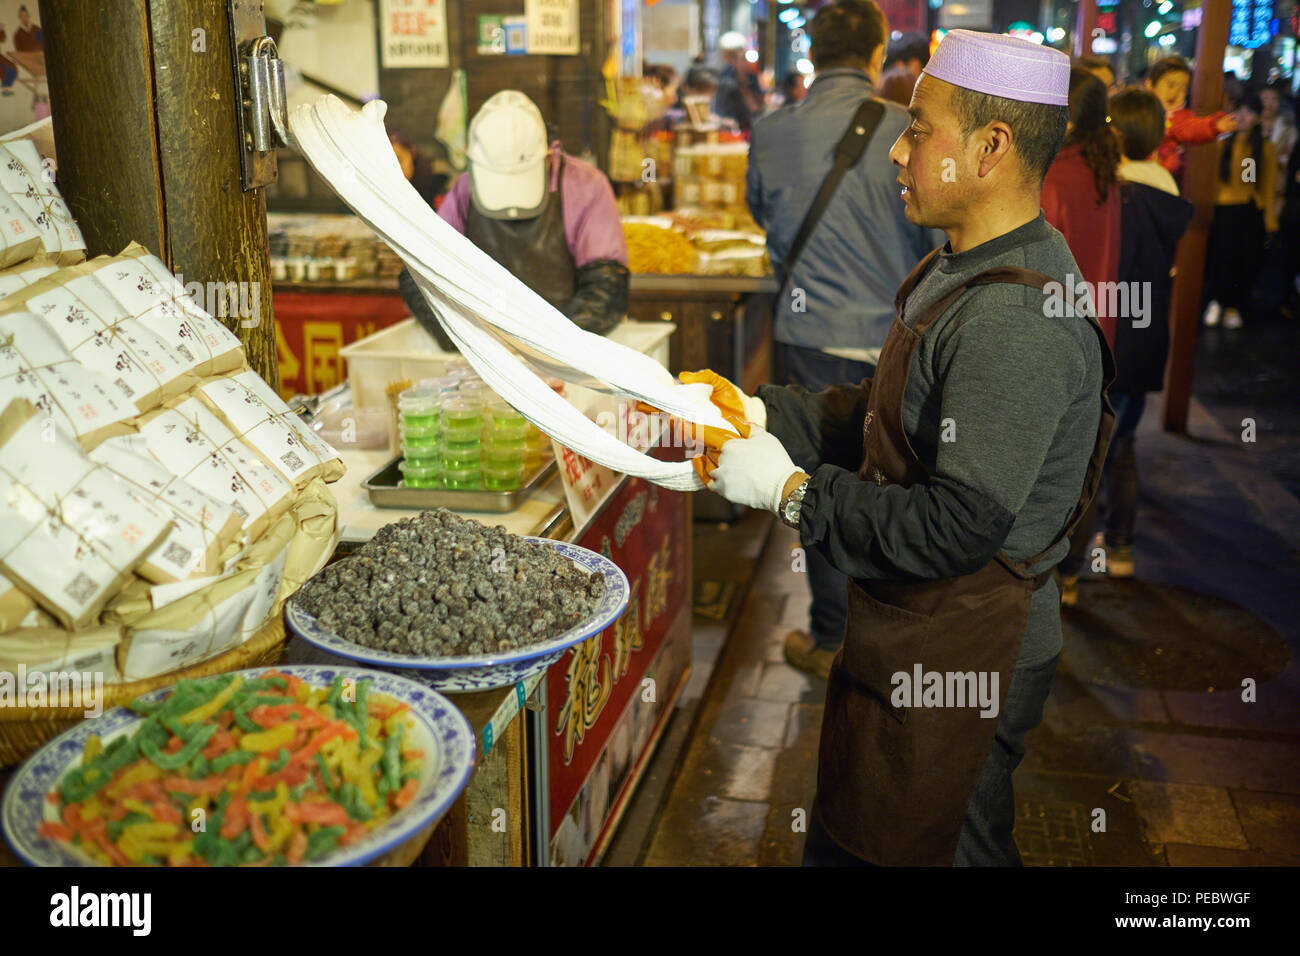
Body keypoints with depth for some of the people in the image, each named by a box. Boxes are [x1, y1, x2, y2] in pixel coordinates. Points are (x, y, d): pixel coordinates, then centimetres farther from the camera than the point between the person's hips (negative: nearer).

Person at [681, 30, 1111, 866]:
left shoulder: (1018, 321, -27)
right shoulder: (958, 272, 8)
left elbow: (958, 531, -29)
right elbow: (886, 417, 16)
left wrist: (790, 490, -20)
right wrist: (762, 415, 2)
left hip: (960, 660, -10)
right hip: (906, 638, 10)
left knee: (920, 848, 11)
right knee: (842, 837, 23)